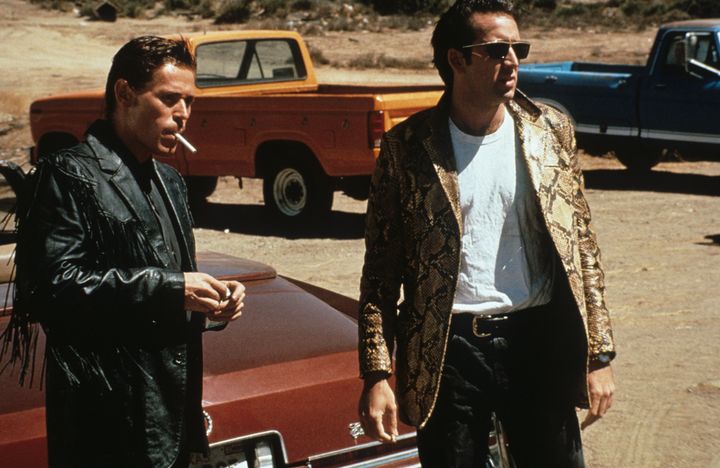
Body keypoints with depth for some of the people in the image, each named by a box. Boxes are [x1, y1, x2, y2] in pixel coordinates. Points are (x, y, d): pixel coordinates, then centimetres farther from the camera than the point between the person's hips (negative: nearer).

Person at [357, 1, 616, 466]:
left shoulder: (551, 130, 2)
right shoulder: (407, 147, -4)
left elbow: (582, 247, 6)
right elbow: (381, 270, -2)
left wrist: (600, 354, 2)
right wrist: (376, 375, -7)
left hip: (539, 343, 2)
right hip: (446, 352, -1)